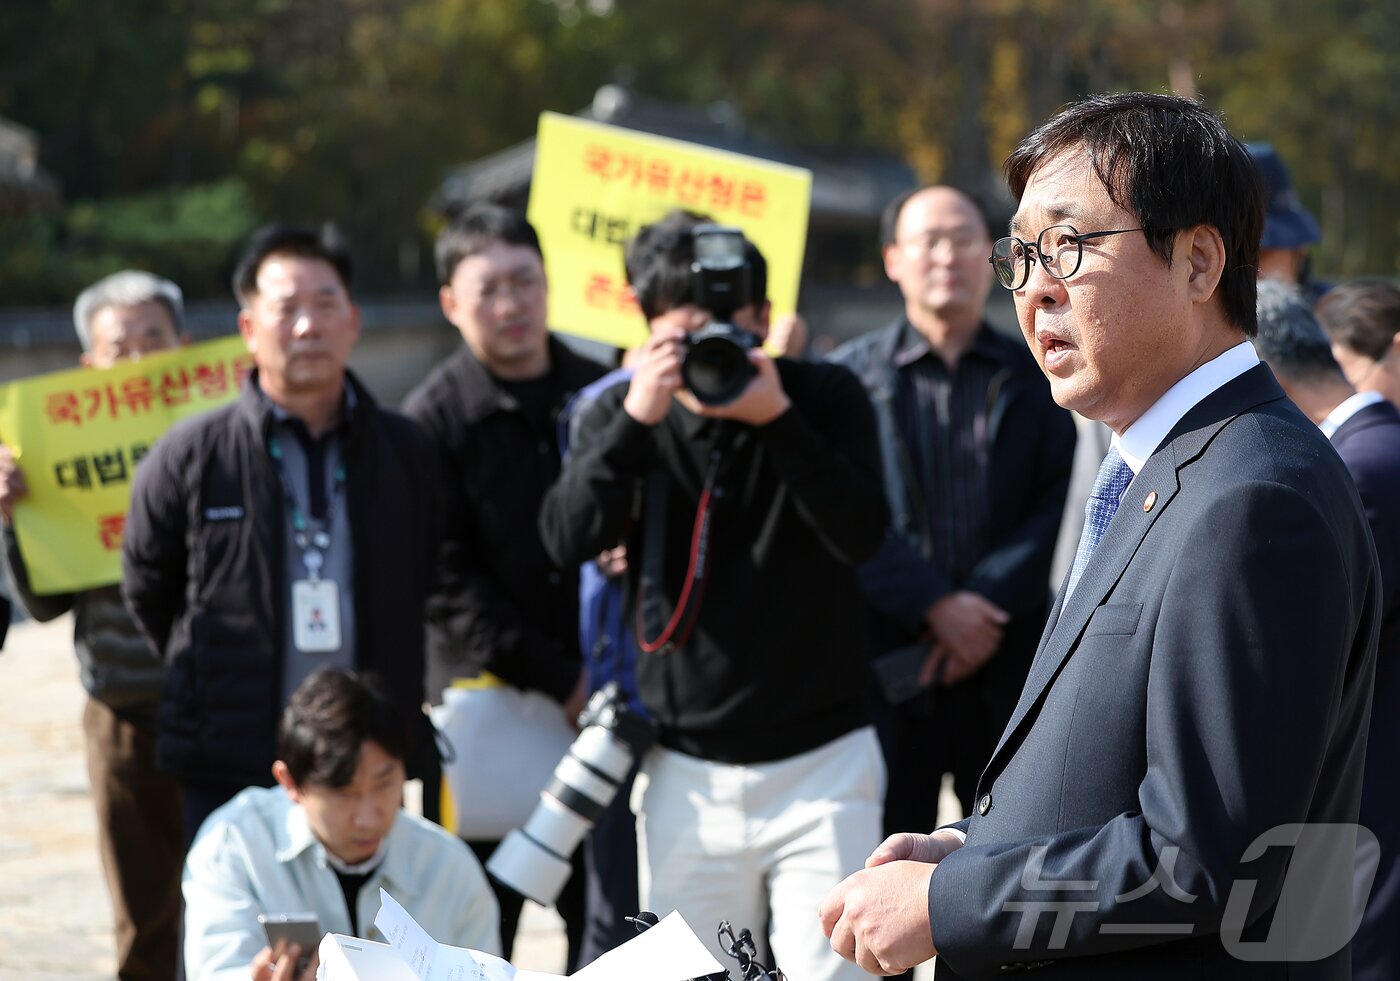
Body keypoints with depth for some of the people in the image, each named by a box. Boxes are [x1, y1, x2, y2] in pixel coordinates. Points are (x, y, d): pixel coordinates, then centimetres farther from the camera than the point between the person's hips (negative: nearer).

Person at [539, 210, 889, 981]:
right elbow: (567, 540, -12)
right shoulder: (619, 414, 4)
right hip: (687, 772, 2)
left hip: (821, 763, -2)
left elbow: (862, 534, -14)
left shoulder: (826, 397, -1)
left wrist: (777, 418, -24)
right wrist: (636, 419, -22)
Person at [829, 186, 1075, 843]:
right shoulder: (852, 375, 6)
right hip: (887, 663, -1)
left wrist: (989, 604, -12)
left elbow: (1060, 507, 0)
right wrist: (934, 606, -13)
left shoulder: (1035, 378, 10)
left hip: (1010, 662, 1)